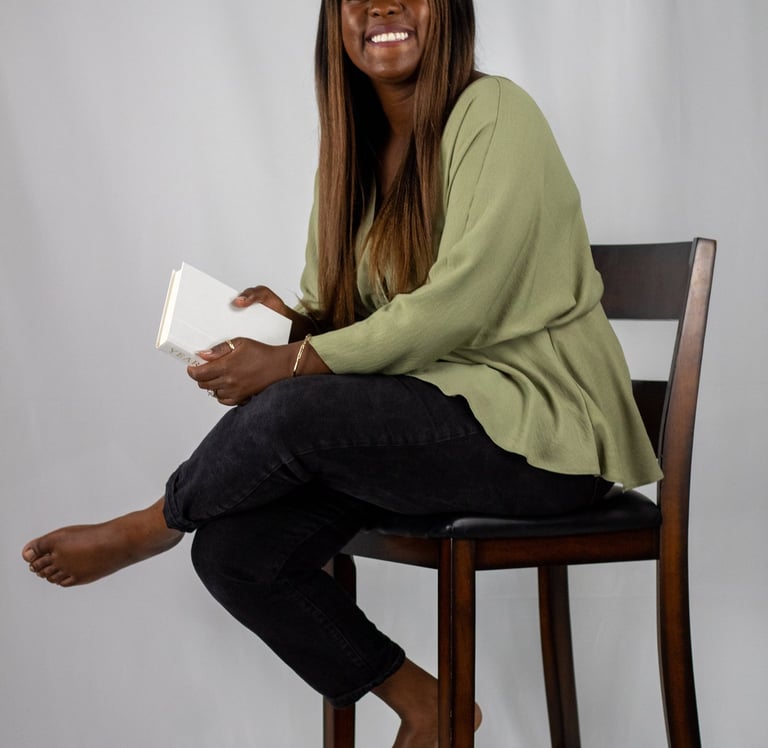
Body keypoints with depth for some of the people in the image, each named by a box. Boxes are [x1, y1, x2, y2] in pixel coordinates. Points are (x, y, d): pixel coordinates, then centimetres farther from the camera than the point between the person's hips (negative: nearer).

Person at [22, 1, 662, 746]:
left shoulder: (493, 114, -11)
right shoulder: (354, 153, 12)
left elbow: (459, 306, -20)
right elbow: (347, 319, 12)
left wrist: (294, 364, -19)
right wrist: (289, 324, -11)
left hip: (539, 426, -7)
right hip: (429, 412, 7)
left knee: (296, 410, -29)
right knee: (234, 551, -11)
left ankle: (147, 528, 2)